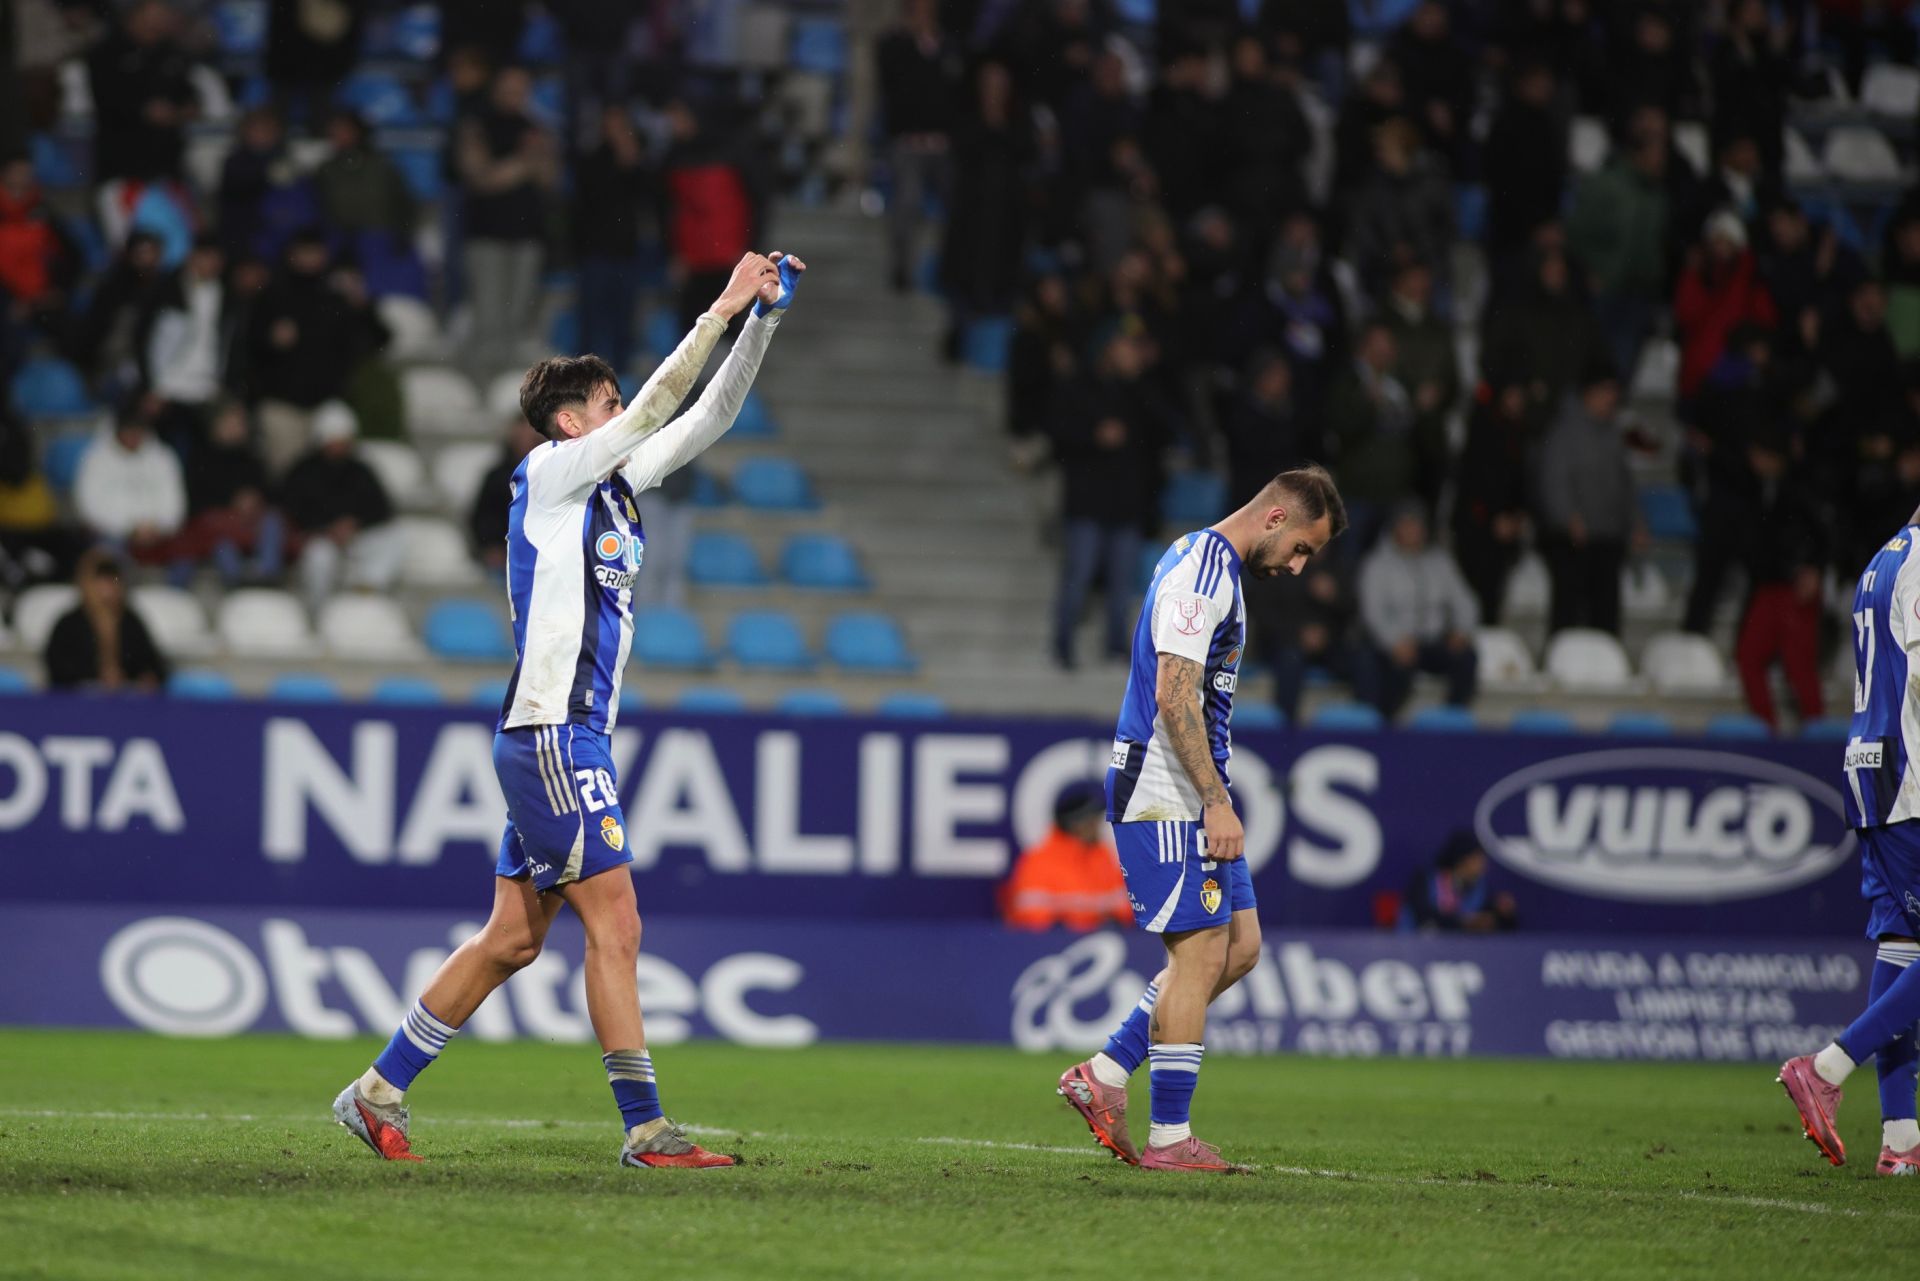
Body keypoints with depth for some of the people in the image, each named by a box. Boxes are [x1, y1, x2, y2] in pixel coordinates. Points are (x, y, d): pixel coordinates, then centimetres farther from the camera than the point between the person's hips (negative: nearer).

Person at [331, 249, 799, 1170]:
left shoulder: (611, 481, 16)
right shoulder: (551, 472, -7)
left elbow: (703, 421, 17)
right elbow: (656, 407, -15)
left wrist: (761, 321, 9)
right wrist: (721, 311, -13)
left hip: (567, 739, 9)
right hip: (551, 735, -9)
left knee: (513, 937, 9)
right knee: (614, 924, -9)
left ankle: (380, 1093, 15)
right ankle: (645, 1130, -9)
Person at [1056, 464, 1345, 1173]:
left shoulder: (1215, 567, 18)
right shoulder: (1201, 571, -15)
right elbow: (1174, 697, -22)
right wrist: (1217, 801, -24)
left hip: (1194, 797, 10)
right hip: (1166, 795, -10)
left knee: (1240, 944, 8)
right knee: (1201, 952, -9)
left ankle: (1103, 1075, 10)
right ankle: (1169, 1137, -5)